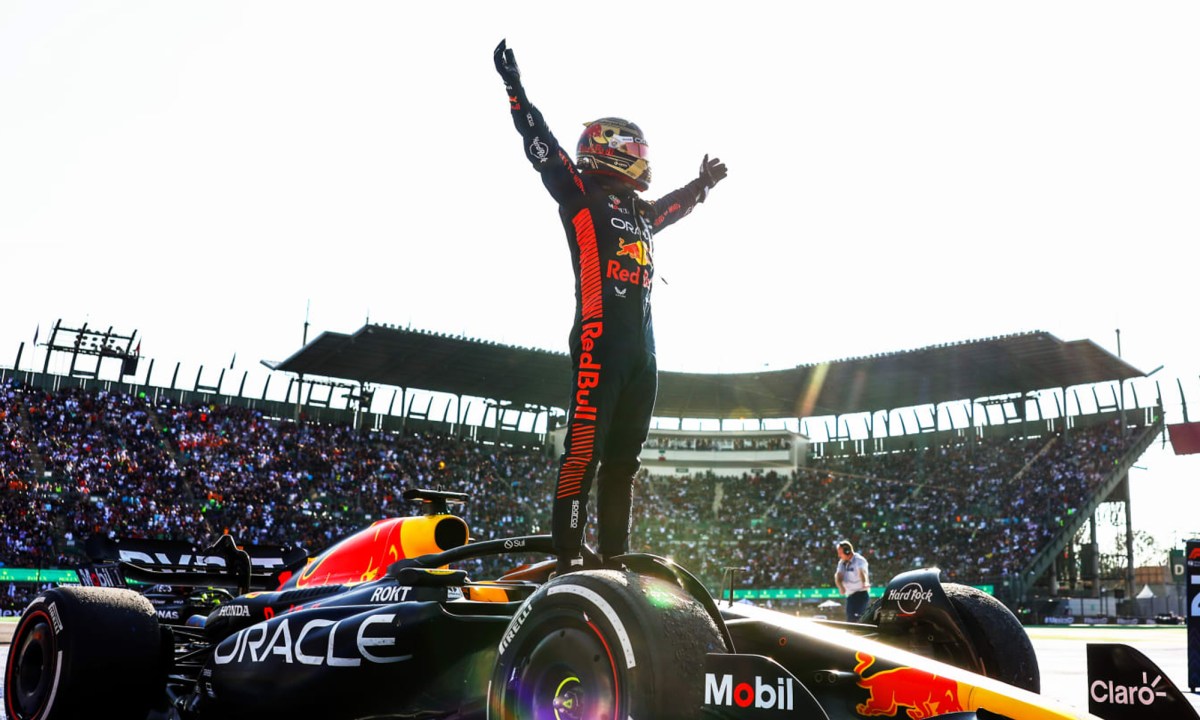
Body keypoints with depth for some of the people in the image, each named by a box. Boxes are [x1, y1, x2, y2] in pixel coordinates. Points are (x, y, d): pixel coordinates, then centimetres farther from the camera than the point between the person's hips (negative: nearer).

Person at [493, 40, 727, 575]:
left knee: (623, 456, 8)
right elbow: (542, 147, -2)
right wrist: (515, 88, -6)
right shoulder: (581, 194, 6)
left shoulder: (640, 212, 27)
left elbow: (673, 206, 47)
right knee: (585, 446, -15)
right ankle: (567, 555, -16)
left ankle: (615, 555, 13)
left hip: (642, 344, 8)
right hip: (600, 336, -8)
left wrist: (702, 183, 58)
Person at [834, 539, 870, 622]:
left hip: (861, 594, -8)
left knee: (855, 617, -24)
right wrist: (840, 587, -26)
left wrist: (864, 583, -52)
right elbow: (838, 576, -4)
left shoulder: (859, 560, -11)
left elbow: (862, 572, -31)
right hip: (850, 595, 8)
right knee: (849, 618, 14)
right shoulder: (842, 562, 10)